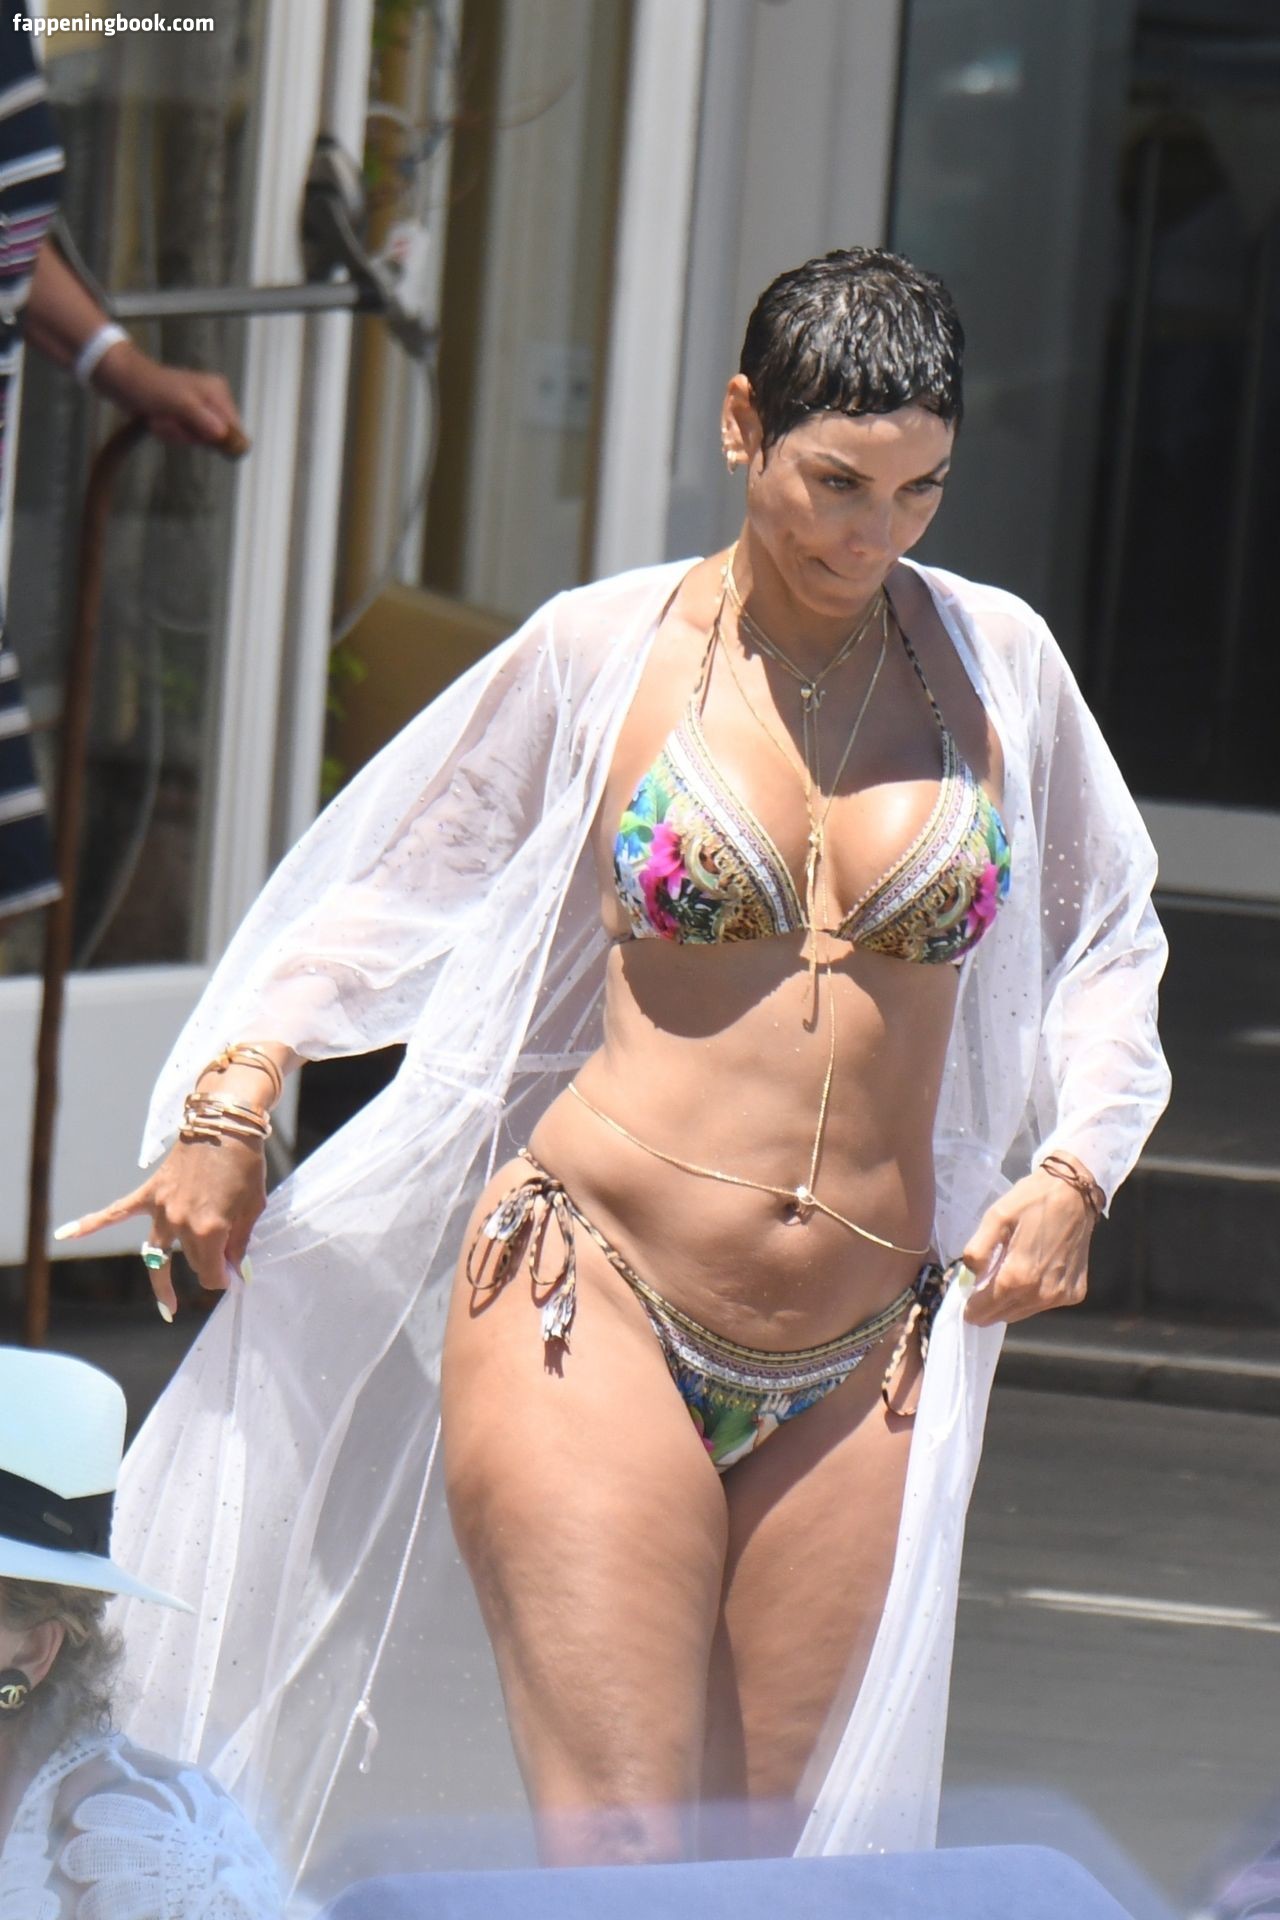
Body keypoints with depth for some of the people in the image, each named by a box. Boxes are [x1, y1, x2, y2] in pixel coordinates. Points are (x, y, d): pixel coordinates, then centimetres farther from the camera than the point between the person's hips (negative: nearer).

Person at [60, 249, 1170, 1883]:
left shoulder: (994, 662, 8)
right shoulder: (603, 654, 3)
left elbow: (1108, 941, 22)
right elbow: (391, 888, 14)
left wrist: (1071, 1167, 8)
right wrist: (230, 1100, 4)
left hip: (858, 1373, 3)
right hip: (591, 1314, -3)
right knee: (623, 1861, -14)